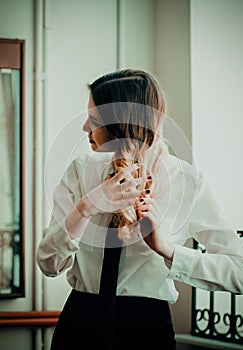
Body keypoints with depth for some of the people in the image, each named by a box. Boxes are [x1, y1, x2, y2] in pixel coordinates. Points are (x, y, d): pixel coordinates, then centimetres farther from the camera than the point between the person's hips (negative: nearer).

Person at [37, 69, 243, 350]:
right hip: (79, 322, 3)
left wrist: (169, 250, -27)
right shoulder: (81, 170, -3)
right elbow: (49, 263, -9)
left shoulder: (186, 181, -10)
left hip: (146, 326, -2)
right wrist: (85, 209, -26)